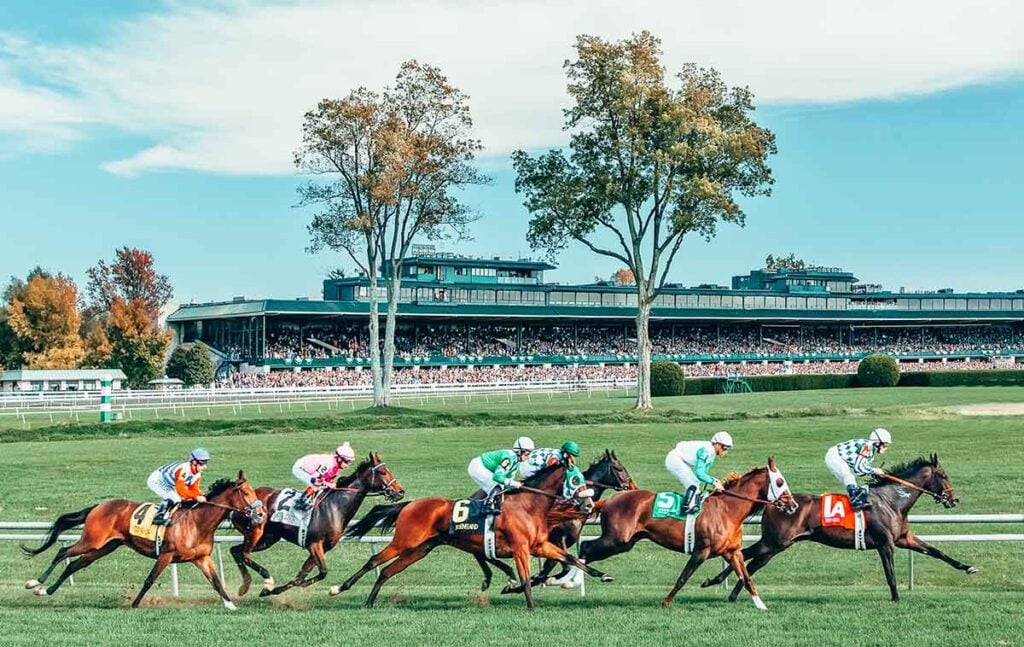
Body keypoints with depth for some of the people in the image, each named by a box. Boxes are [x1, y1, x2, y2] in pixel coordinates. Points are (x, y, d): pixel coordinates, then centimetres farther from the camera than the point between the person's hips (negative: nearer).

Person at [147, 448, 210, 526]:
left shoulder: (198, 474, -5)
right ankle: (159, 516, -24)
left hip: (168, 486, 10)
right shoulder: (184, 469, -34)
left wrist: (201, 497, -23)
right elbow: (180, 488, -38)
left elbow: (193, 489, -3)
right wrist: (196, 497, -43)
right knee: (174, 498, -27)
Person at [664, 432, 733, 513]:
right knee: (693, 483, -19)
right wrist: (714, 482, -23)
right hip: (674, 460, -11)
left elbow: (702, 473, 9)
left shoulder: (712, 454, 5)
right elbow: (699, 473, -28)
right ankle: (687, 507, -23)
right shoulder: (705, 451, -25)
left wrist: (715, 480, -7)